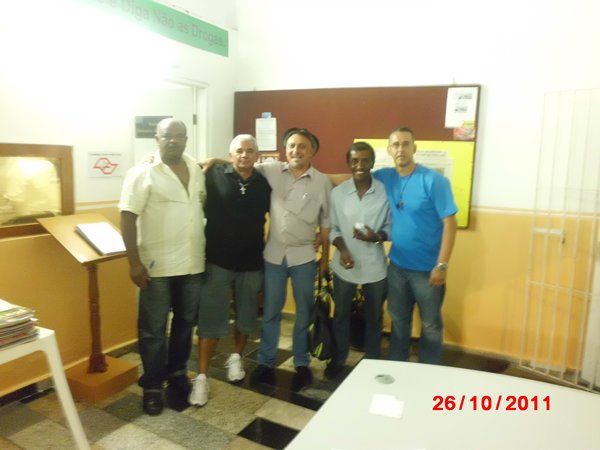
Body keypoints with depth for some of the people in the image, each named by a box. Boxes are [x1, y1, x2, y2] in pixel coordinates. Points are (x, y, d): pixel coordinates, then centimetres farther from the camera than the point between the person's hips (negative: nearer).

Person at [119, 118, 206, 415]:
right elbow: (127, 218, -12)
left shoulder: (197, 170, 7)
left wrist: (208, 251, 12)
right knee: (153, 329, 7)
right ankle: (152, 386, 24)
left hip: (193, 264, 5)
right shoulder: (142, 173, -9)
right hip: (157, 266, -5)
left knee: (186, 323, 17)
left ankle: (177, 372, 37)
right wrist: (134, 262, -17)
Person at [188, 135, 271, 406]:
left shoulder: (264, 184, 1)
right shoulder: (214, 175, -5)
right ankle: (202, 377, 12)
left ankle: (236, 358, 39)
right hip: (218, 260, -3)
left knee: (246, 315, 16)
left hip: (252, 262, 3)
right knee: (211, 318, 1)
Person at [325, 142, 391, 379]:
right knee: (340, 315, 17)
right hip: (344, 266, 1)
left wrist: (377, 236, -21)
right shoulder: (337, 192, -4)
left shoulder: (385, 191, -9)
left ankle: (372, 361, 38)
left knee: (373, 318, 16)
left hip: (375, 267, -1)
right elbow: (333, 228, 1)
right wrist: (342, 248, -15)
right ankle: (338, 359, 38)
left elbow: (392, 227, -2)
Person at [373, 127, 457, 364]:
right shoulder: (385, 177, -1)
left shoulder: (434, 181, -15)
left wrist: (442, 265, -18)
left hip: (427, 268, -4)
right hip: (397, 266, 4)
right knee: (398, 321, 18)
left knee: (430, 325, 13)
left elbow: (449, 223, -15)